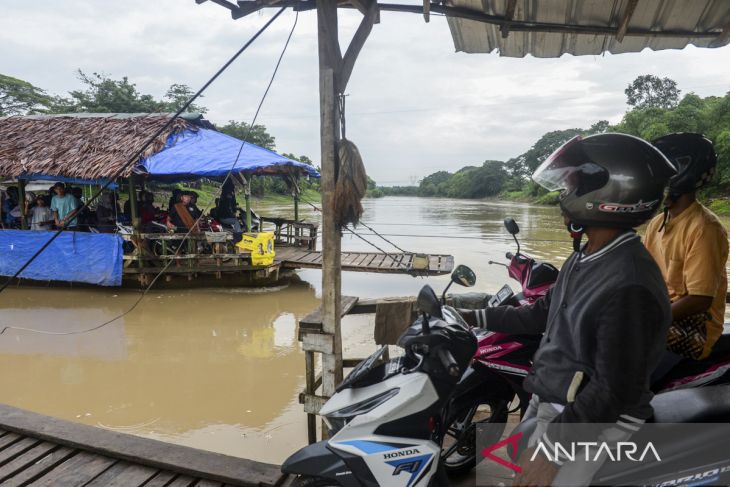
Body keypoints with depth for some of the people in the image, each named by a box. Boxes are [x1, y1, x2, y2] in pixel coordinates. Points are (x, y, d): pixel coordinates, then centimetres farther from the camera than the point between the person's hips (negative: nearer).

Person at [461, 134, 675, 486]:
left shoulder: (629, 286, -30)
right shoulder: (585, 257, 3)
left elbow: (614, 391, -28)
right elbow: (543, 314, 14)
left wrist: (550, 447, -23)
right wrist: (474, 317, 13)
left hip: (590, 424, -9)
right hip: (547, 401, 9)